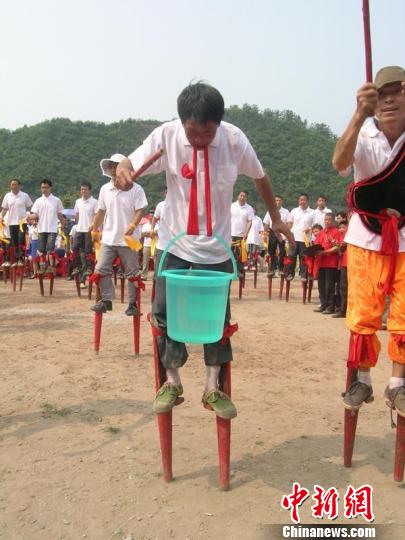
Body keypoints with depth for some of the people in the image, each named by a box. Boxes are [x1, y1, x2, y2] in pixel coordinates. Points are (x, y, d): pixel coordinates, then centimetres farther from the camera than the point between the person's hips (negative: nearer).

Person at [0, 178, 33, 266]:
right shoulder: (7, 196, 7)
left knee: (21, 241, -10)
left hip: (22, 221, -3)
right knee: (14, 242, 8)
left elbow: (30, 207, 4)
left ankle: (21, 259, -2)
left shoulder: (25, 196, -1)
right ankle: (15, 260, 16)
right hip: (11, 222, 3)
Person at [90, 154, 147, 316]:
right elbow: (100, 212, 14)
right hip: (108, 238, 4)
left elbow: (140, 210, -13)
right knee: (101, 269, -1)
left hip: (127, 239, -4)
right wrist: (94, 229, 16)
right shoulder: (105, 189, 7)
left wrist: (132, 225, -29)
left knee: (131, 273, 5)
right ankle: (106, 300, 10)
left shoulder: (136, 189, -8)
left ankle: (133, 303, 17)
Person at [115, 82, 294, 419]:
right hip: (174, 243, 0)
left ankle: (213, 387, 21)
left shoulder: (235, 140, -13)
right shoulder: (166, 136, -15)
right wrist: (123, 171, -39)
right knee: (166, 313, 2)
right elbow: (130, 165, -14)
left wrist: (276, 218, 12)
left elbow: (260, 178, 3)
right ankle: (172, 382, 21)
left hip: (216, 248, 0)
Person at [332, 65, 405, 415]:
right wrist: (360, 115, -43)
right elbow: (340, 163, -33)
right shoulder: (365, 135, -10)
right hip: (367, 236, -2)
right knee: (363, 314, 3)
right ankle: (362, 381, 19)